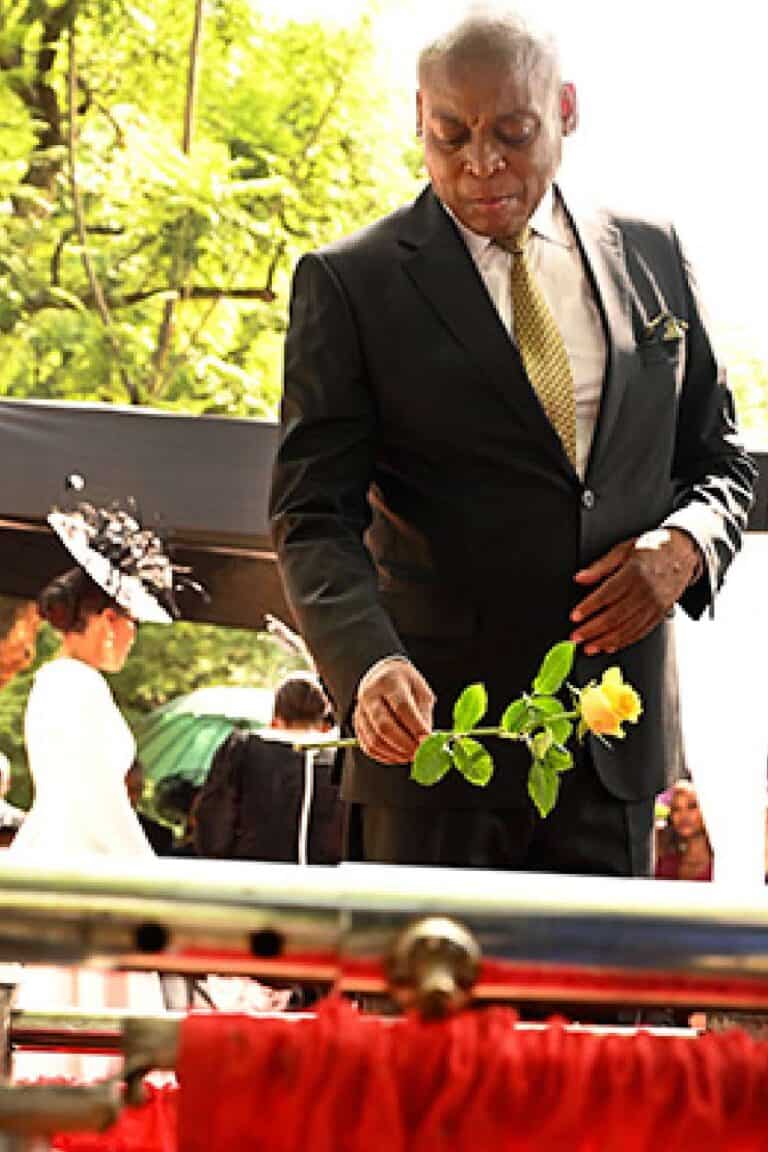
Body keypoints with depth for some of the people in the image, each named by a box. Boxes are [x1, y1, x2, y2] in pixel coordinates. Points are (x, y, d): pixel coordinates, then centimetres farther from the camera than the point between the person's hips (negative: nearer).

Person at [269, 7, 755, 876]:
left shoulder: (649, 259, 11)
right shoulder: (349, 283, -1)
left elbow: (718, 461, 19)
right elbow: (314, 517, -6)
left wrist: (686, 544, -5)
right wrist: (369, 664, -25)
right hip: (436, 729, -3)